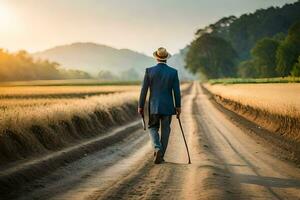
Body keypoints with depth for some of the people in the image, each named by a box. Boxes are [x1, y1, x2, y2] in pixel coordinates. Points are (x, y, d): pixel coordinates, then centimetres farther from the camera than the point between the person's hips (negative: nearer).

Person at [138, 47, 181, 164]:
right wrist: (178, 107, 6)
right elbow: (177, 91, -3)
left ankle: (157, 149, -12)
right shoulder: (173, 72, -4)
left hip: (154, 106, -1)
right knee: (165, 131, 11)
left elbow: (144, 90, -5)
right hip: (168, 107, 1)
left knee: (153, 128, 13)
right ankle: (160, 156, 14)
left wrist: (140, 106, 3)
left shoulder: (149, 71, -6)